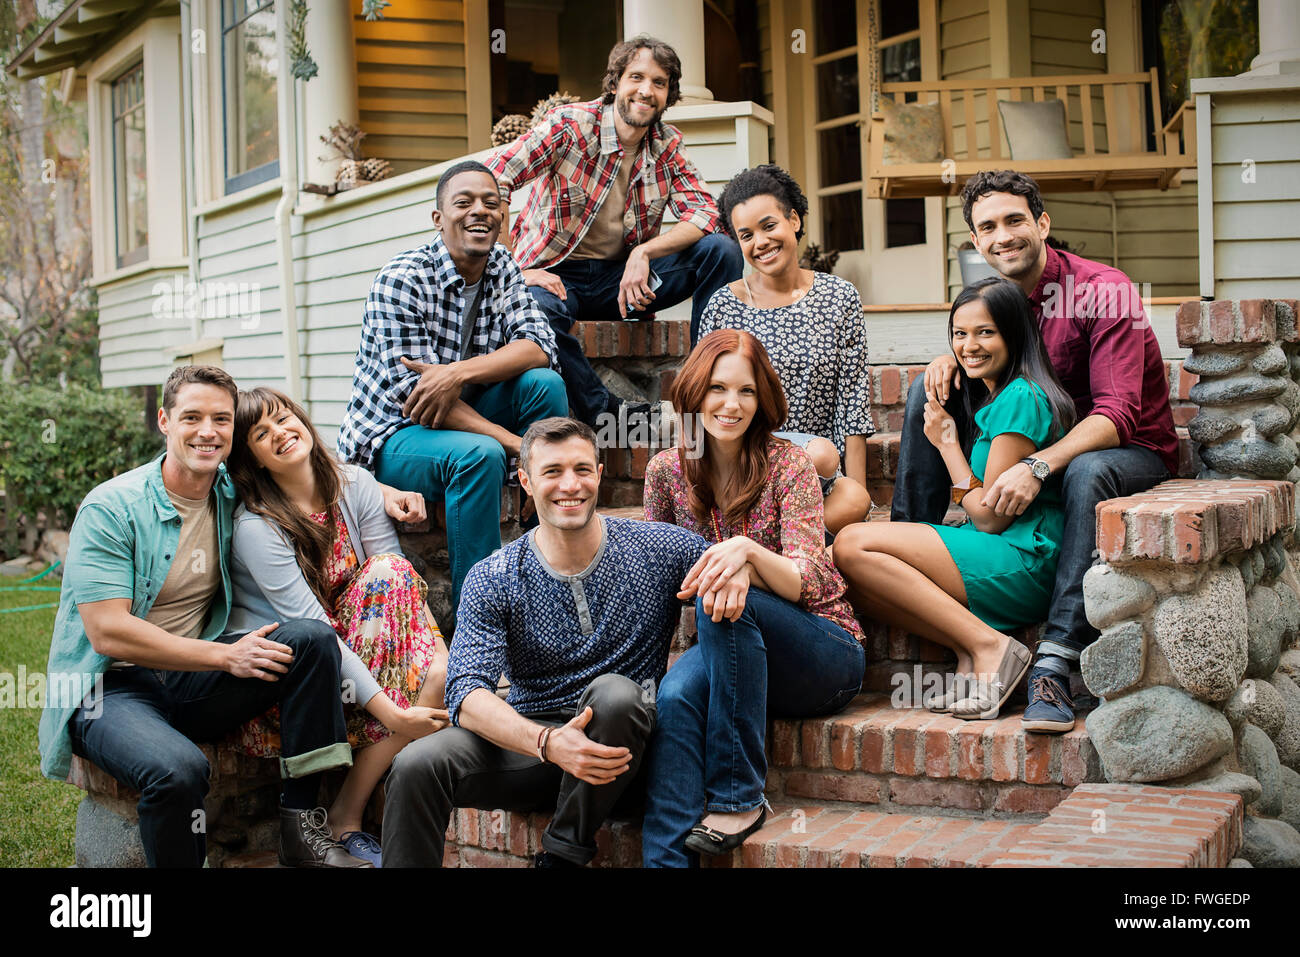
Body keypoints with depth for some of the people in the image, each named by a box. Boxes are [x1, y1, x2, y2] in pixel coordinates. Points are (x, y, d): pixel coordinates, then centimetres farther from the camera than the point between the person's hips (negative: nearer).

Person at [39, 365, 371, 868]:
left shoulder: (232, 496, 5)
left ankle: (301, 822, -14)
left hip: (191, 683, 6)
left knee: (313, 638, -17)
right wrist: (225, 656, -21)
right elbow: (108, 634, -18)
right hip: (111, 688, -6)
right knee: (178, 769, -37)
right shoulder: (110, 508, -11)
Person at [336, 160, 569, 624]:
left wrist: (457, 373, -31)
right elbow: (412, 394, -25)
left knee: (543, 383, -17)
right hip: (389, 434, -6)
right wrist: (516, 443, -32)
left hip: (462, 415, 6)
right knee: (478, 454, -34)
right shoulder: (402, 280, -19)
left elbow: (539, 345, -12)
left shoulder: (502, 268, 1)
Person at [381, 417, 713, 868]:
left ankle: (562, 855, -15)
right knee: (417, 764, -26)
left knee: (613, 693, -33)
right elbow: (467, 692, -13)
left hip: (622, 749, 0)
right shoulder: (492, 581, 0)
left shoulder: (658, 550, -1)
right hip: (529, 740, 1)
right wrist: (546, 742, -33)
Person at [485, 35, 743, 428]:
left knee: (721, 251, -14)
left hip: (623, 276, 4)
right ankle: (608, 415, -23)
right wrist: (517, 271, -29)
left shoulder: (667, 144, 1)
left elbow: (704, 212, -5)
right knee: (537, 308, -40)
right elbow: (489, 181, -22)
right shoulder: (569, 125, -15)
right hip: (556, 275, -4)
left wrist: (643, 253, -24)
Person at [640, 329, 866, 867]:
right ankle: (664, 858, -32)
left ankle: (738, 797, -24)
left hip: (826, 656, -2)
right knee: (675, 694, -32)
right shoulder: (667, 470, 1)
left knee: (728, 602, -33)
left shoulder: (787, 465, -9)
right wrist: (720, 568, -14)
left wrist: (747, 550, -37)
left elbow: (807, 582, -17)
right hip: (731, 649, 3)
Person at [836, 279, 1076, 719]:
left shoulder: (1020, 398, -11)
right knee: (849, 577, -6)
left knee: (853, 546, -19)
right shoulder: (994, 397, 19)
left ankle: (989, 645, -19)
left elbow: (991, 517, -12)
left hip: (1023, 561, -10)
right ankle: (970, 651, -12)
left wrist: (948, 443, -3)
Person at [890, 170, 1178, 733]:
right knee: (930, 388, -6)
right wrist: (953, 359, -10)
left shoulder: (1102, 291, -19)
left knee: (1088, 473, -42)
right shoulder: (998, 295, 0)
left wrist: (1037, 467, -44)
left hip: (1131, 450, -6)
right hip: (1038, 444, 6)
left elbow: (1117, 415, -28)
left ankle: (1053, 669, -46)